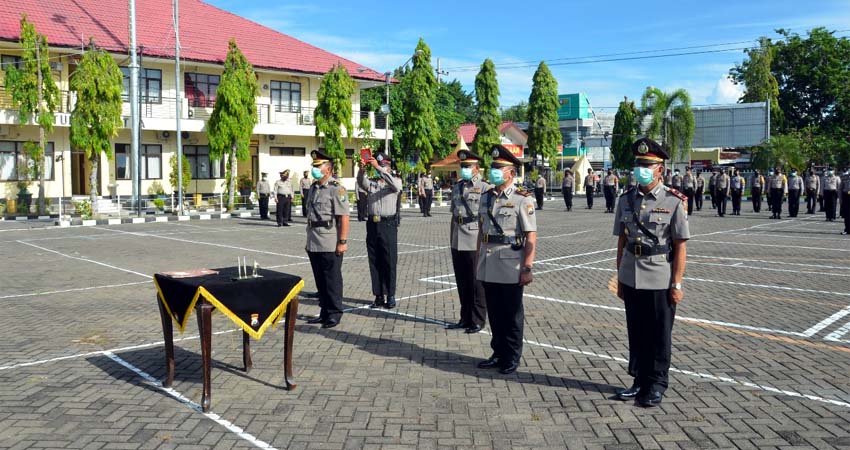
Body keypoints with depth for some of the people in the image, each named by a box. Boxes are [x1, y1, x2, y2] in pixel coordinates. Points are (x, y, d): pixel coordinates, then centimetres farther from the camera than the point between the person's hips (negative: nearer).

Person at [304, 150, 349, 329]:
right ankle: (325, 312, 23)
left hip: (330, 244, -8)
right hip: (314, 244, 8)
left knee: (332, 279, 1)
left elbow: (344, 217, -16)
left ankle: (334, 314, 11)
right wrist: (309, 239, 19)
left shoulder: (336, 189, -11)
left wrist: (342, 242, -20)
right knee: (320, 279, 13)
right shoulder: (313, 188, 14)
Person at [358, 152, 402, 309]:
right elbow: (361, 183, -7)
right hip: (372, 224, 4)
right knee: (374, 262, 6)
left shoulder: (396, 181, 5)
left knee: (389, 262, 0)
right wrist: (362, 170, -28)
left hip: (388, 225, -4)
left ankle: (390, 296, 7)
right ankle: (379, 296, 12)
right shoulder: (371, 183, 14)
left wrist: (378, 167, -26)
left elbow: (394, 184, -19)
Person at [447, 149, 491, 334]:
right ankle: (465, 318, 25)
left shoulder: (484, 188, -6)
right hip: (457, 242, 6)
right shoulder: (456, 187, 14)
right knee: (462, 282, 13)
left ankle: (477, 321, 14)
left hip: (475, 242, -6)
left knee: (477, 283, 3)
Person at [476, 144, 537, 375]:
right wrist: (478, 261, 14)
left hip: (511, 268, -6)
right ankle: (498, 354, 27)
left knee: (512, 315, 7)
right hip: (488, 267, 6)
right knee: (494, 313, 14)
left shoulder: (522, 199, -9)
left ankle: (512, 358, 19)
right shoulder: (486, 197, 9)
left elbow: (531, 237, -12)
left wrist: (527, 268, -16)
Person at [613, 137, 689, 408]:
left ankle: (656, 385, 21)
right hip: (631, 280, 4)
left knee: (659, 335, 7)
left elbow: (680, 246, -7)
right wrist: (620, 278, 10)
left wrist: (677, 284, -10)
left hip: (660, 281, -4)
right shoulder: (626, 200, 5)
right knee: (636, 333, 14)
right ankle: (639, 380, 28)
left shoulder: (673, 202, -7)